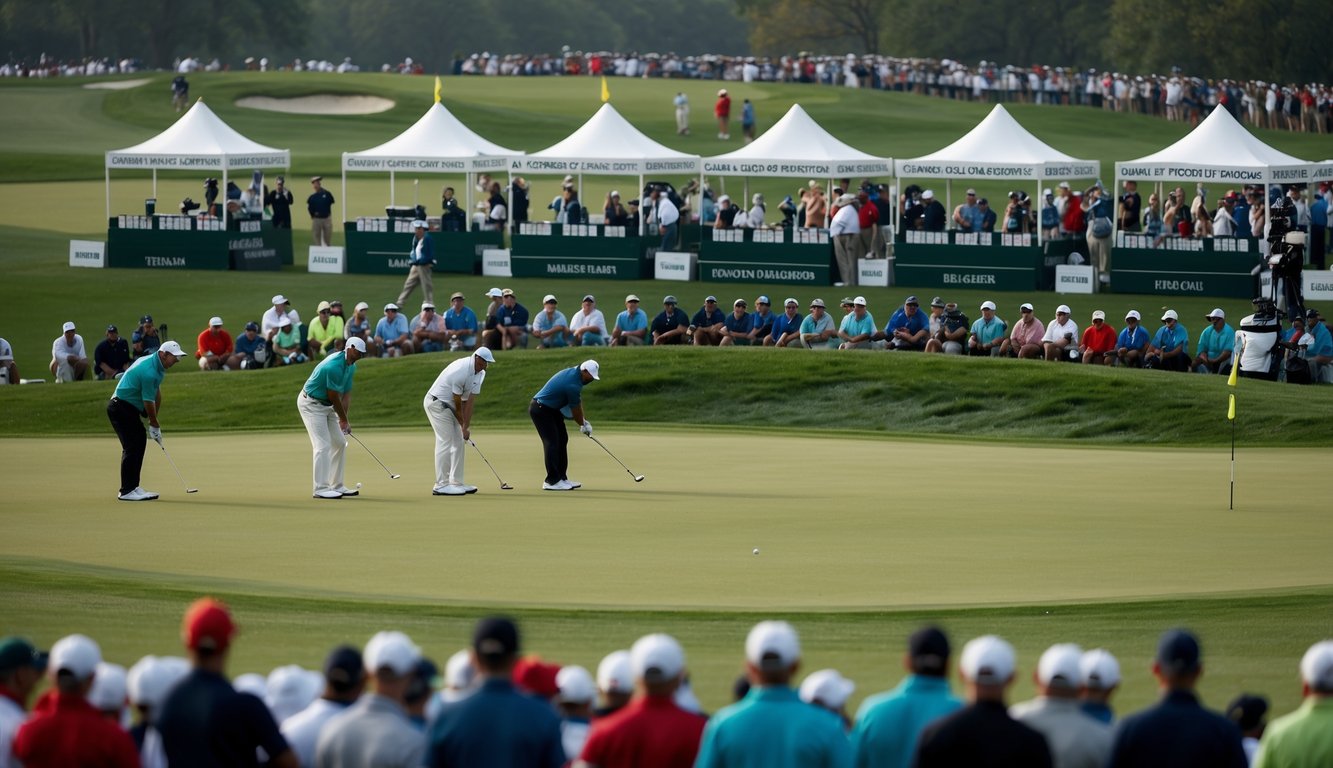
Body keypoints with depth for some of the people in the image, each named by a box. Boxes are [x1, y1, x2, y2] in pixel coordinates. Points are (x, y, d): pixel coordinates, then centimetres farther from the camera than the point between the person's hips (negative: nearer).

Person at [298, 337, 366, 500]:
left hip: (327, 405, 10)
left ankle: (337, 485, 14)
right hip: (311, 404, -10)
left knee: (340, 443, 8)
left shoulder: (351, 366, 2)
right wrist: (343, 419, -7)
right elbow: (334, 397, -20)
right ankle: (321, 488, -12)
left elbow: (346, 394, 3)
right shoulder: (334, 366, -28)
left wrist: (344, 419, -7)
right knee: (323, 445, -14)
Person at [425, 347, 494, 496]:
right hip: (437, 403, -9)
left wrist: (466, 426, -11)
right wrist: (464, 426, -8)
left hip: (448, 406, 9)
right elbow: (457, 402, -20)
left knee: (458, 442, 7)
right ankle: (441, 485, -12)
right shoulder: (461, 371, -28)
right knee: (445, 442, -12)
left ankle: (456, 482, 11)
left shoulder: (479, 373, -1)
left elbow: (470, 400, -4)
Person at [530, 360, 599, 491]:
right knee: (552, 442, -14)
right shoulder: (573, 385, -28)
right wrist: (583, 424, 5)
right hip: (541, 410, -11)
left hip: (551, 409, 11)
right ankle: (552, 481, -14)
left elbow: (578, 402, 11)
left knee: (562, 440, 10)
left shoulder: (573, 372, 2)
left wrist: (583, 421, 8)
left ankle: (561, 478, 12)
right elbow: (575, 409, -12)